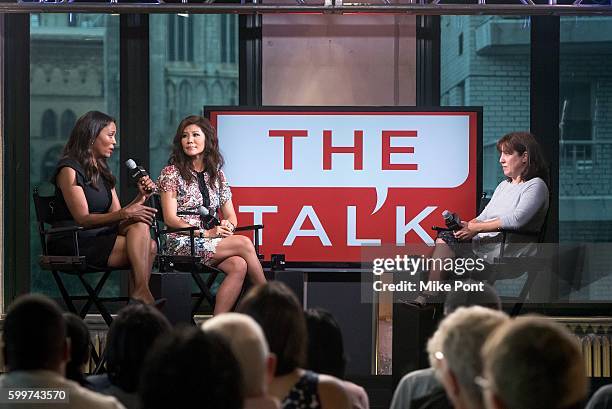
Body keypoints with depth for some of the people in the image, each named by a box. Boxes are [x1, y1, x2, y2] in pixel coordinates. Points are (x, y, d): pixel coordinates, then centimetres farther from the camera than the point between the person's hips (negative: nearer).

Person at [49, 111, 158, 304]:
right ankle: (141, 293, -34)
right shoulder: (69, 169, -6)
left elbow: (117, 219, 12)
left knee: (150, 246, -21)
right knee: (141, 236, -25)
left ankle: (138, 299, -36)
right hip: (72, 243, -7)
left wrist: (141, 197, -4)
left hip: (100, 238, 7)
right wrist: (124, 214, -26)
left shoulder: (102, 171, 20)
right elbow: (83, 219, -15)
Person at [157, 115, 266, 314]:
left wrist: (227, 226, -8)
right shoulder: (172, 173, 1)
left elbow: (231, 216, 17)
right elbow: (170, 219, -7)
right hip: (183, 243, -5)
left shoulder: (217, 175, 17)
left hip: (211, 241, 5)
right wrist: (205, 233, -17)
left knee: (238, 266, -30)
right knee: (244, 244, -25)